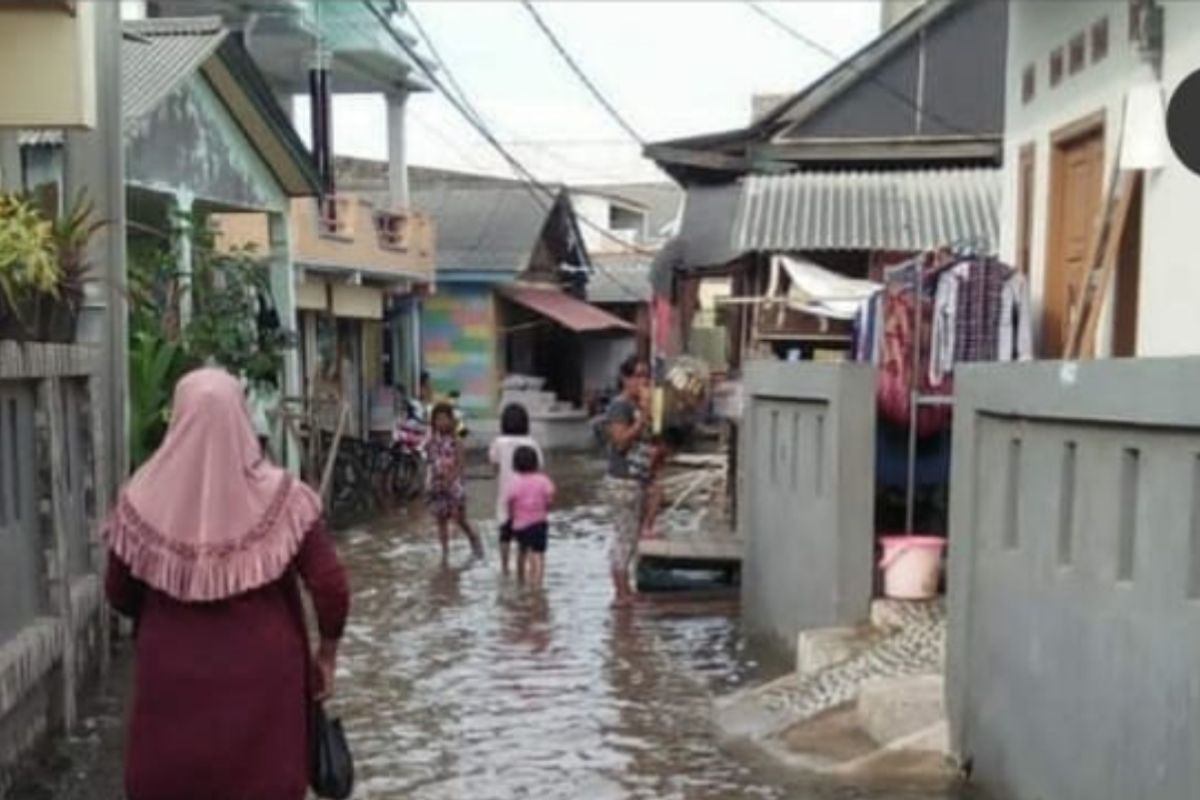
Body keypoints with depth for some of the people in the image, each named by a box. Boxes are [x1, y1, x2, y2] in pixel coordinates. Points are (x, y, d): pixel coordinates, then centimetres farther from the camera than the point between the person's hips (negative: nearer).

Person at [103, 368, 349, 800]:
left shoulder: (143, 500, -9)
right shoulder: (282, 498, -12)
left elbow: (120, 594, 3)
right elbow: (331, 588, -12)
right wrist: (326, 656, 3)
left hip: (175, 677, 1)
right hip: (262, 675, -1)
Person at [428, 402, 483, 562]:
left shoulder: (455, 441, -9)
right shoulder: (432, 441, 3)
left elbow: (462, 464, -12)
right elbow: (431, 461, 10)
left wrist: (450, 478, -22)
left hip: (453, 484, -4)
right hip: (437, 485, 4)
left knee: (459, 518, 1)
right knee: (441, 519, 6)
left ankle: (474, 540, 26)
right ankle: (445, 551, 14)